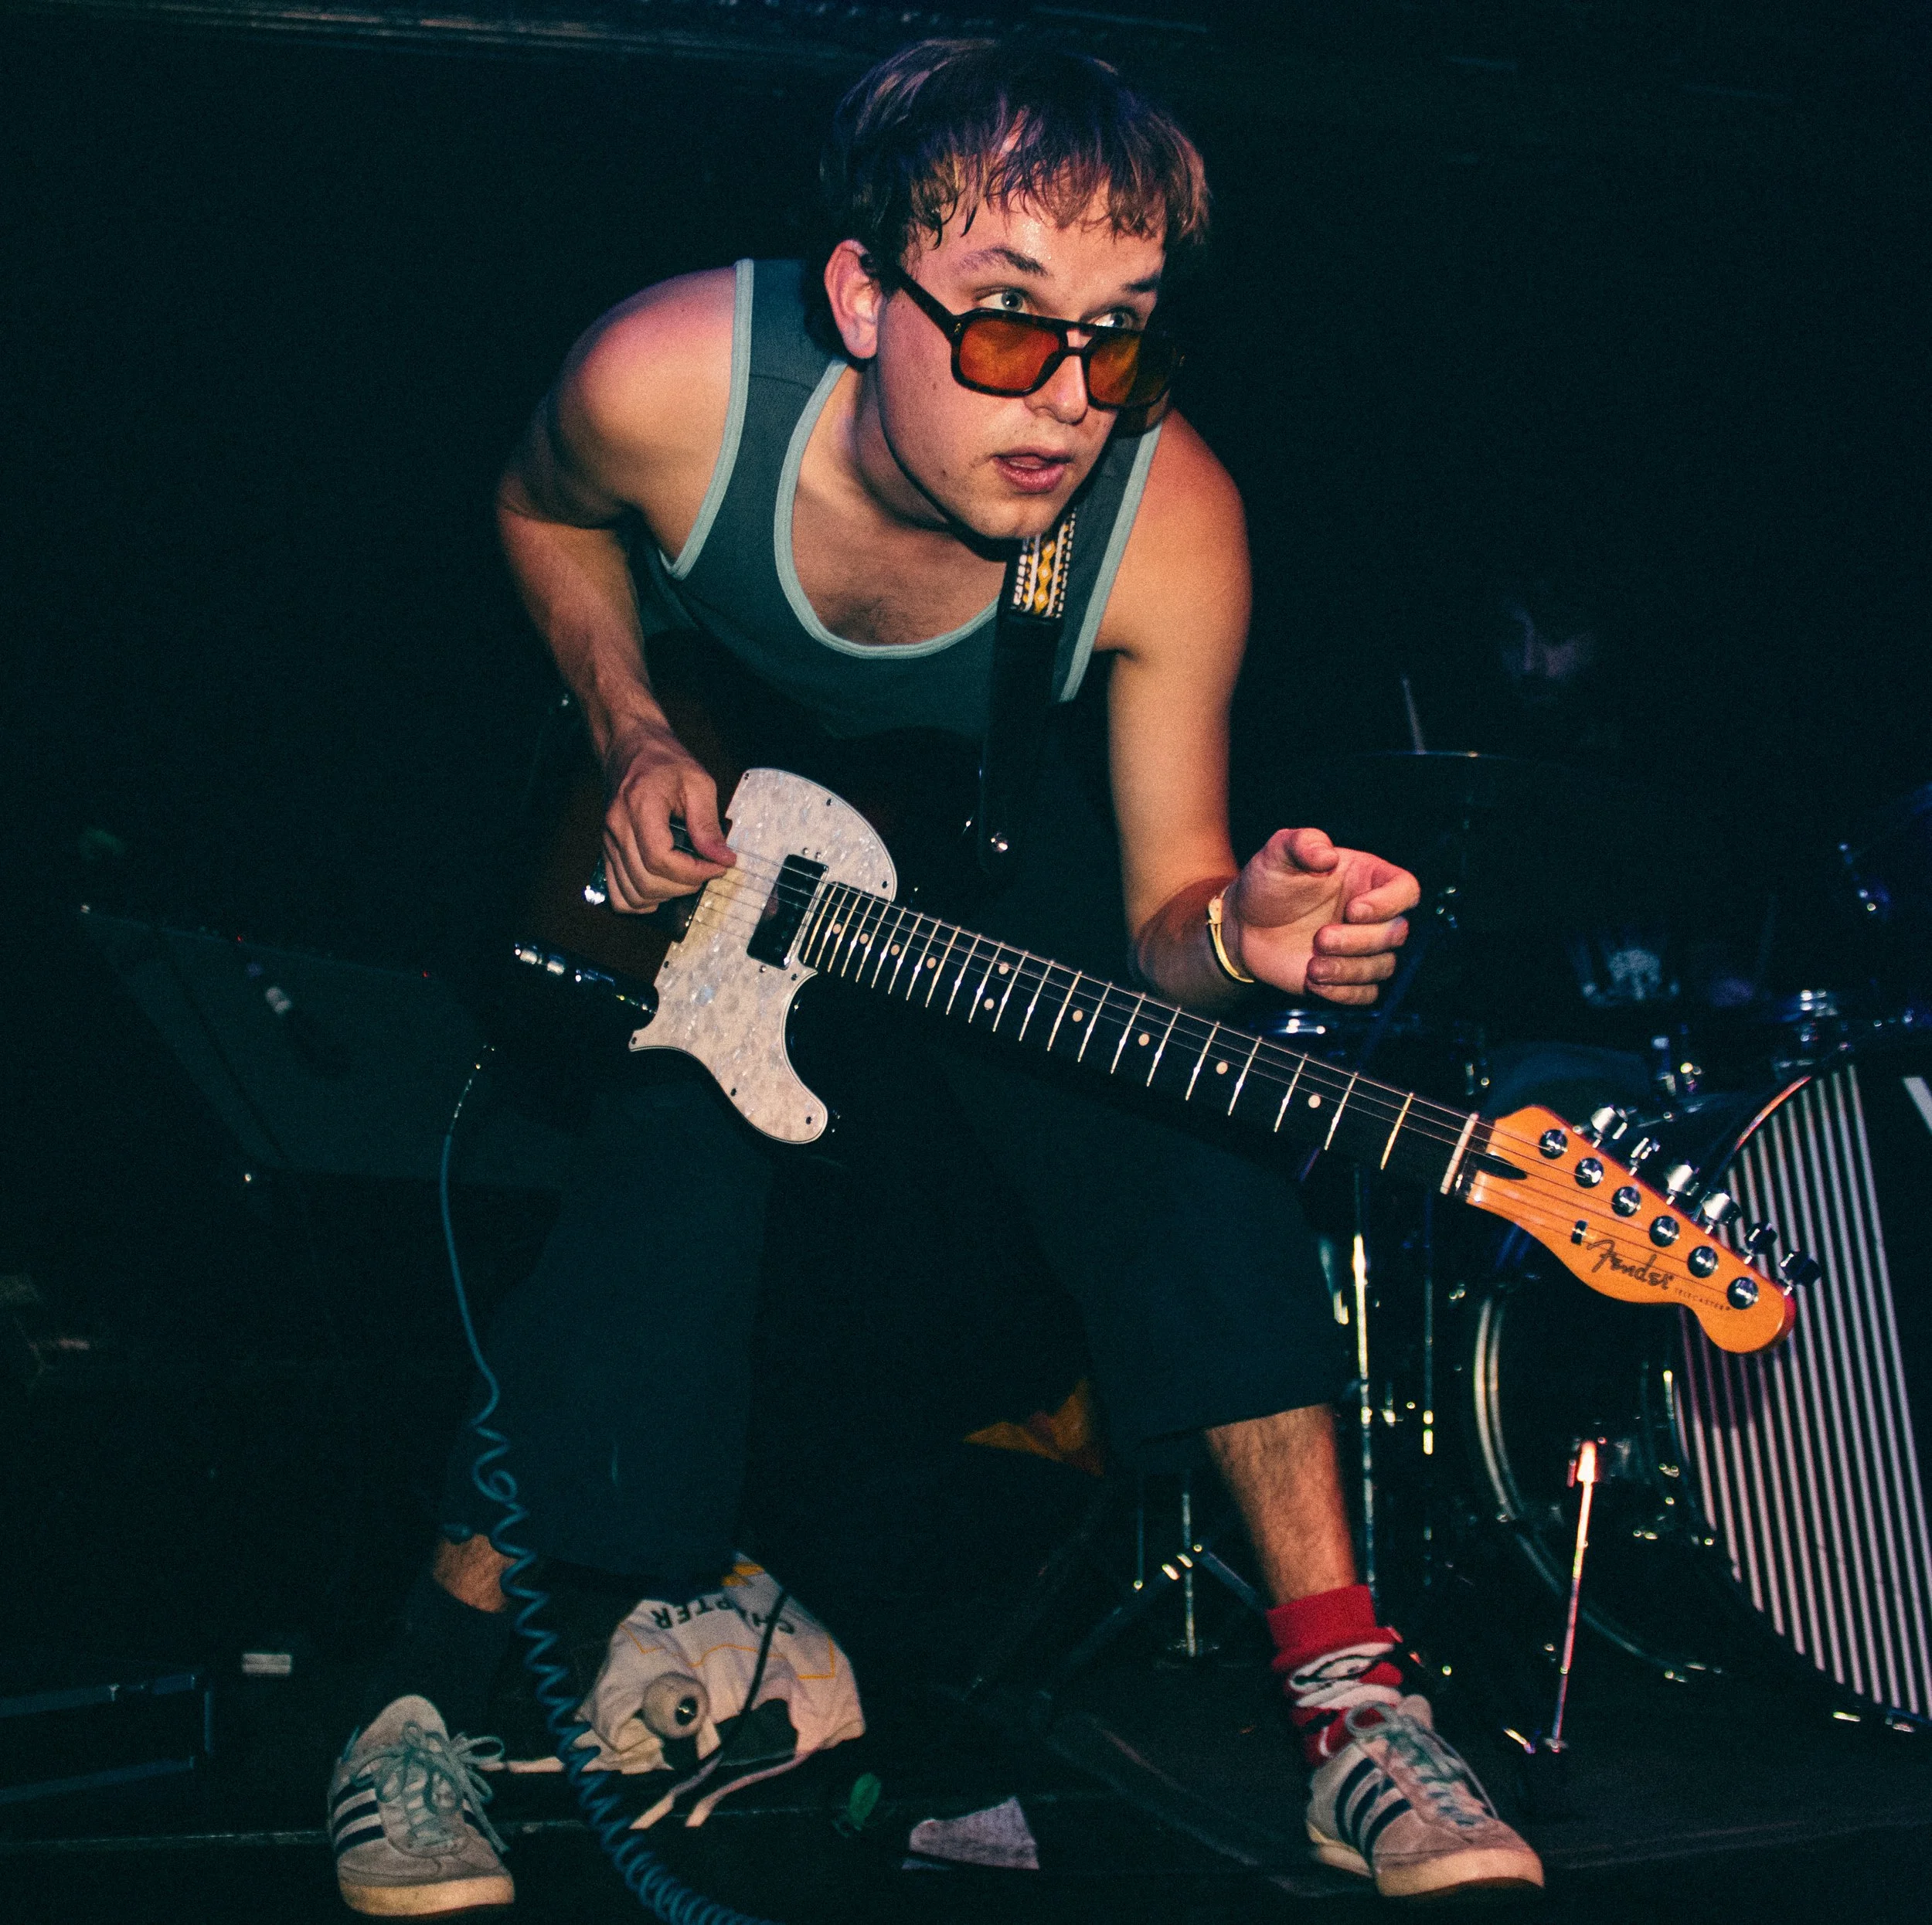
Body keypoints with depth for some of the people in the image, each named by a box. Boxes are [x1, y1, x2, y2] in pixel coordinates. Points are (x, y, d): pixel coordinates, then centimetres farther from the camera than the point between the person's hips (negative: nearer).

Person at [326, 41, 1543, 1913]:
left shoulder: (1168, 521, -31)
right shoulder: (667, 381, -30)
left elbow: (1157, 921, -22)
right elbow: (544, 509, -3)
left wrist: (1232, 935, -45)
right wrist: (630, 736, -16)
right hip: (700, 832, 0)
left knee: (1190, 1138, -23)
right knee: (663, 1194, -23)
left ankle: (1346, 1698, -12)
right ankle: (429, 1684, -2)